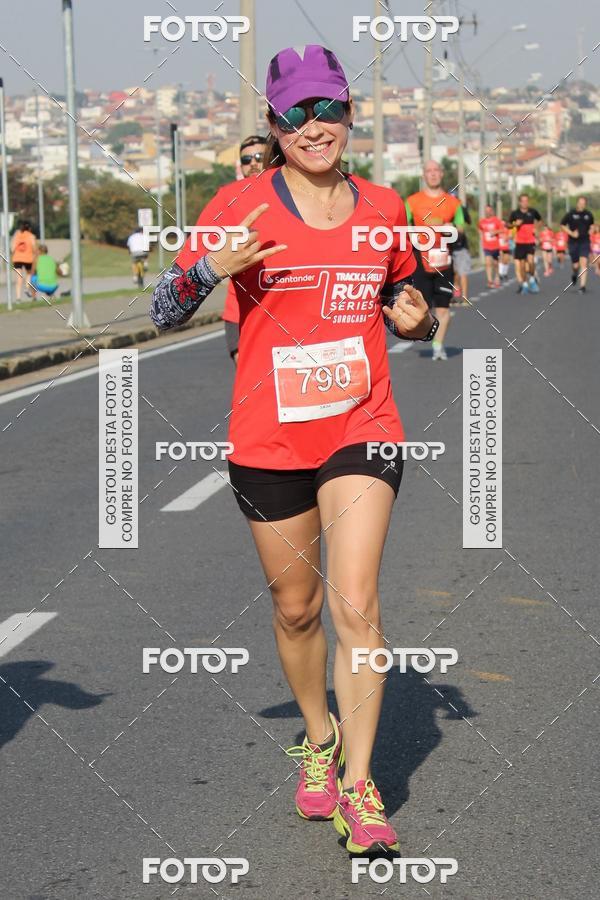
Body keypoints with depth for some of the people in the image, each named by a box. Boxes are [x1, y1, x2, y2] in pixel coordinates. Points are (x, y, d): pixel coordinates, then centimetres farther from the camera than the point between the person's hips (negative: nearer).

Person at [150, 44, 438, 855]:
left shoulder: (382, 208, 4)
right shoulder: (244, 206, -5)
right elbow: (165, 312, -4)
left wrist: (418, 317, -3)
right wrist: (214, 266, -24)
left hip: (361, 431, 1)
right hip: (269, 442, 0)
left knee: (355, 606, -12)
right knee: (296, 608, 12)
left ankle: (359, 786, -4)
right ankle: (318, 740, 37)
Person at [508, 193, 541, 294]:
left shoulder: (532, 211, -1)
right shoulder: (515, 213, -2)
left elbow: (539, 220, 17)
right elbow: (509, 224, 8)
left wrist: (535, 228, 0)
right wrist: (515, 224, -13)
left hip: (531, 241, -1)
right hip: (519, 241, 1)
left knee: (530, 260, -20)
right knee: (521, 263, 5)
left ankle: (532, 279, 4)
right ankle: (524, 284, 19)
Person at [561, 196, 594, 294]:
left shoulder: (588, 214, 5)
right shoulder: (570, 214, -3)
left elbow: (591, 224, 24)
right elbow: (562, 225, 3)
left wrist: (591, 230, 5)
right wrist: (571, 233, -9)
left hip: (585, 242, 1)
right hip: (573, 242, -1)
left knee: (584, 263, -13)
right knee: (576, 265, 3)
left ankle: (582, 286, -12)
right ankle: (574, 274, 40)